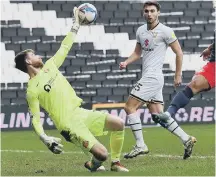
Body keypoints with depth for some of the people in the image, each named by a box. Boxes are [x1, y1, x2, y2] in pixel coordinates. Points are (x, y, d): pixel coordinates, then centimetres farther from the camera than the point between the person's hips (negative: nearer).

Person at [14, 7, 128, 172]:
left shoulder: (49, 66, 10)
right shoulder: (32, 90, -10)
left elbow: (65, 47, 17)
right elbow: (35, 120, -12)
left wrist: (77, 24, 15)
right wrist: (46, 139, -26)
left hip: (81, 113, 8)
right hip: (70, 126, -8)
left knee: (119, 123, -7)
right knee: (102, 154, -21)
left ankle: (116, 163, 11)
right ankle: (92, 164, 16)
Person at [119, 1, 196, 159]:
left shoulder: (165, 31, -9)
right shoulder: (141, 31, 12)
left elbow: (179, 53, -4)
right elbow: (137, 53, 21)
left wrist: (178, 75, -2)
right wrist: (125, 63, 3)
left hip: (153, 77, -8)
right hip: (147, 77, 8)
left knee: (130, 107, -9)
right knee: (158, 115, 7)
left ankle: (140, 145, -7)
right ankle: (186, 139, 12)